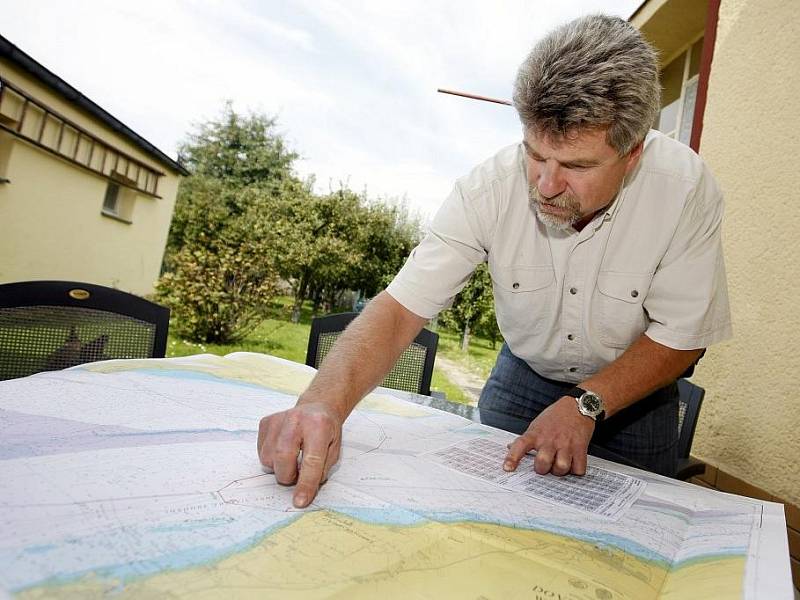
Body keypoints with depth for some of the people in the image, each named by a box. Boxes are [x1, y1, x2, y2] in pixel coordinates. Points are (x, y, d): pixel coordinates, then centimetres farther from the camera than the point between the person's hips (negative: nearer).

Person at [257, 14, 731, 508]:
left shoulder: (685, 189, -28)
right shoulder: (490, 188, -27)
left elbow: (682, 337, -18)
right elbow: (402, 307, -31)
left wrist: (586, 404, -30)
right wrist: (323, 402, -47)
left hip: (635, 389, 0)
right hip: (525, 375, 1)